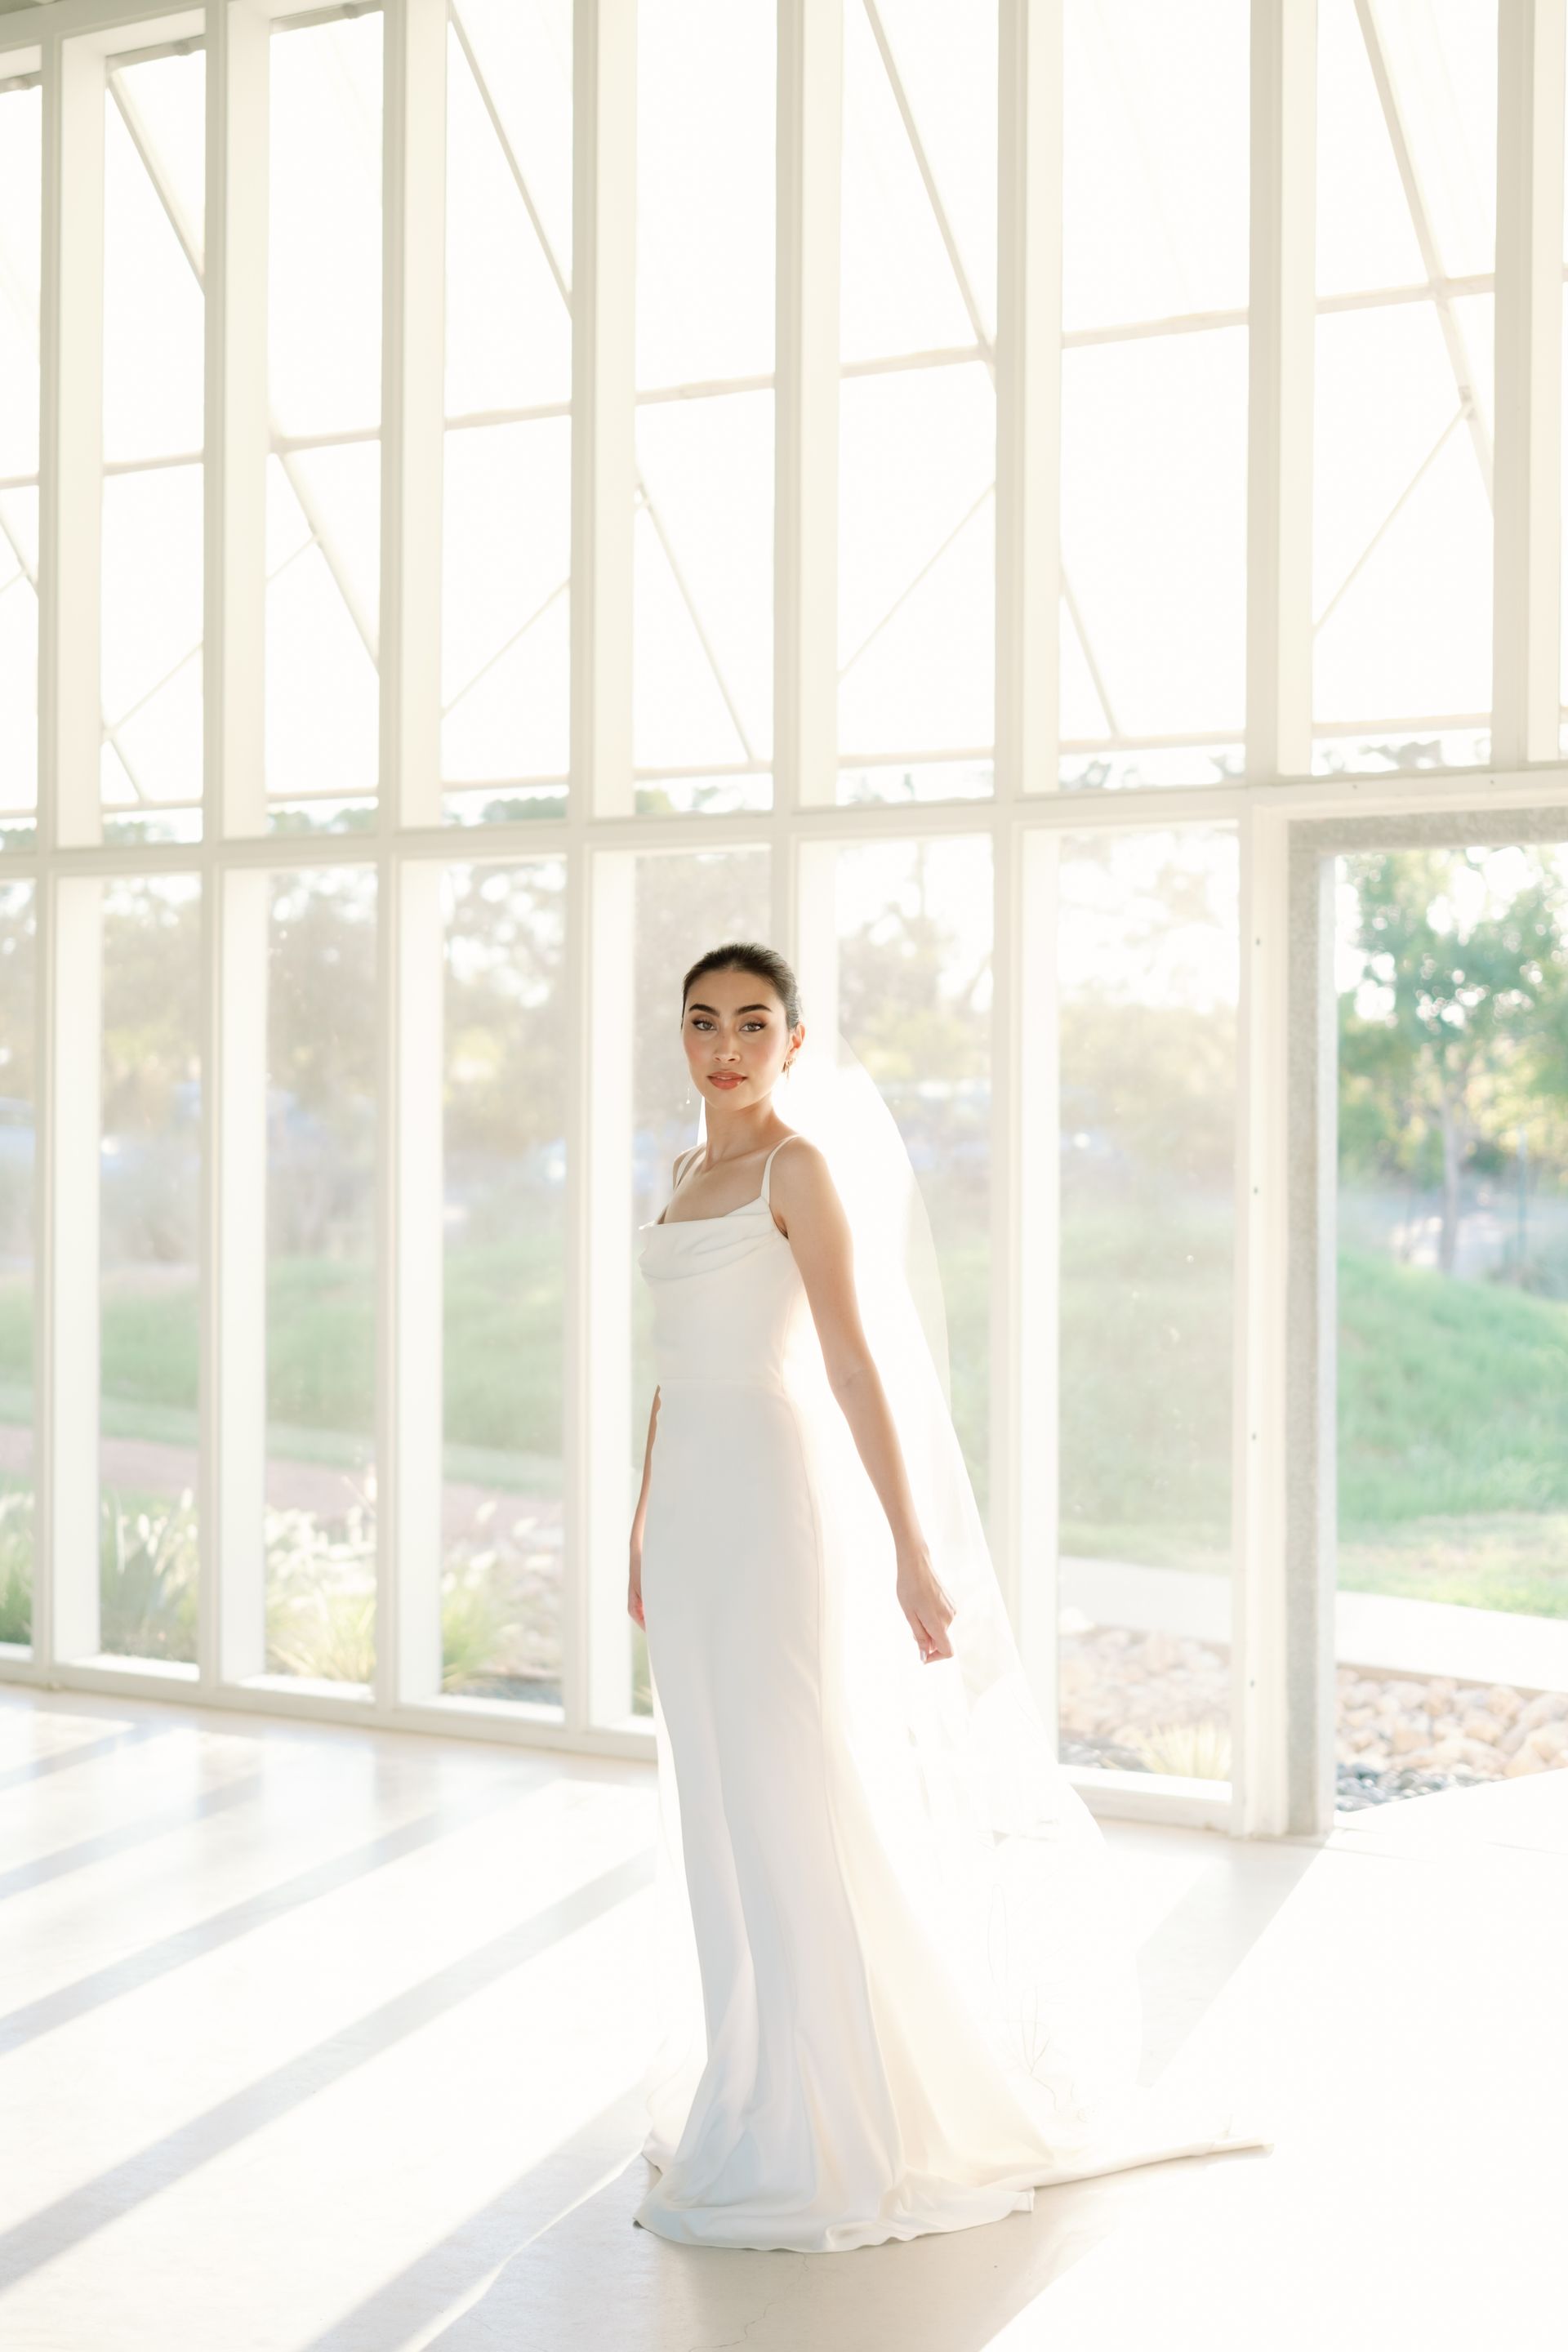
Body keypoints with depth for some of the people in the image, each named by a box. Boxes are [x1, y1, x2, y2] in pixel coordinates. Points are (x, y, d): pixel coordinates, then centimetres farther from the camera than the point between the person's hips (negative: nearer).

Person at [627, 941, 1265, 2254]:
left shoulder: (802, 1169, -9)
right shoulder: (691, 1174, 15)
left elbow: (854, 1361, -16)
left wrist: (910, 1546, -21)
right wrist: (644, 1530, 22)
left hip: (776, 1505, -8)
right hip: (690, 1508, 8)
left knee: (796, 1813, -4)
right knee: (719, 1816, 12)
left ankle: (822, 2137, 5)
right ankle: (747, 2087, 24)